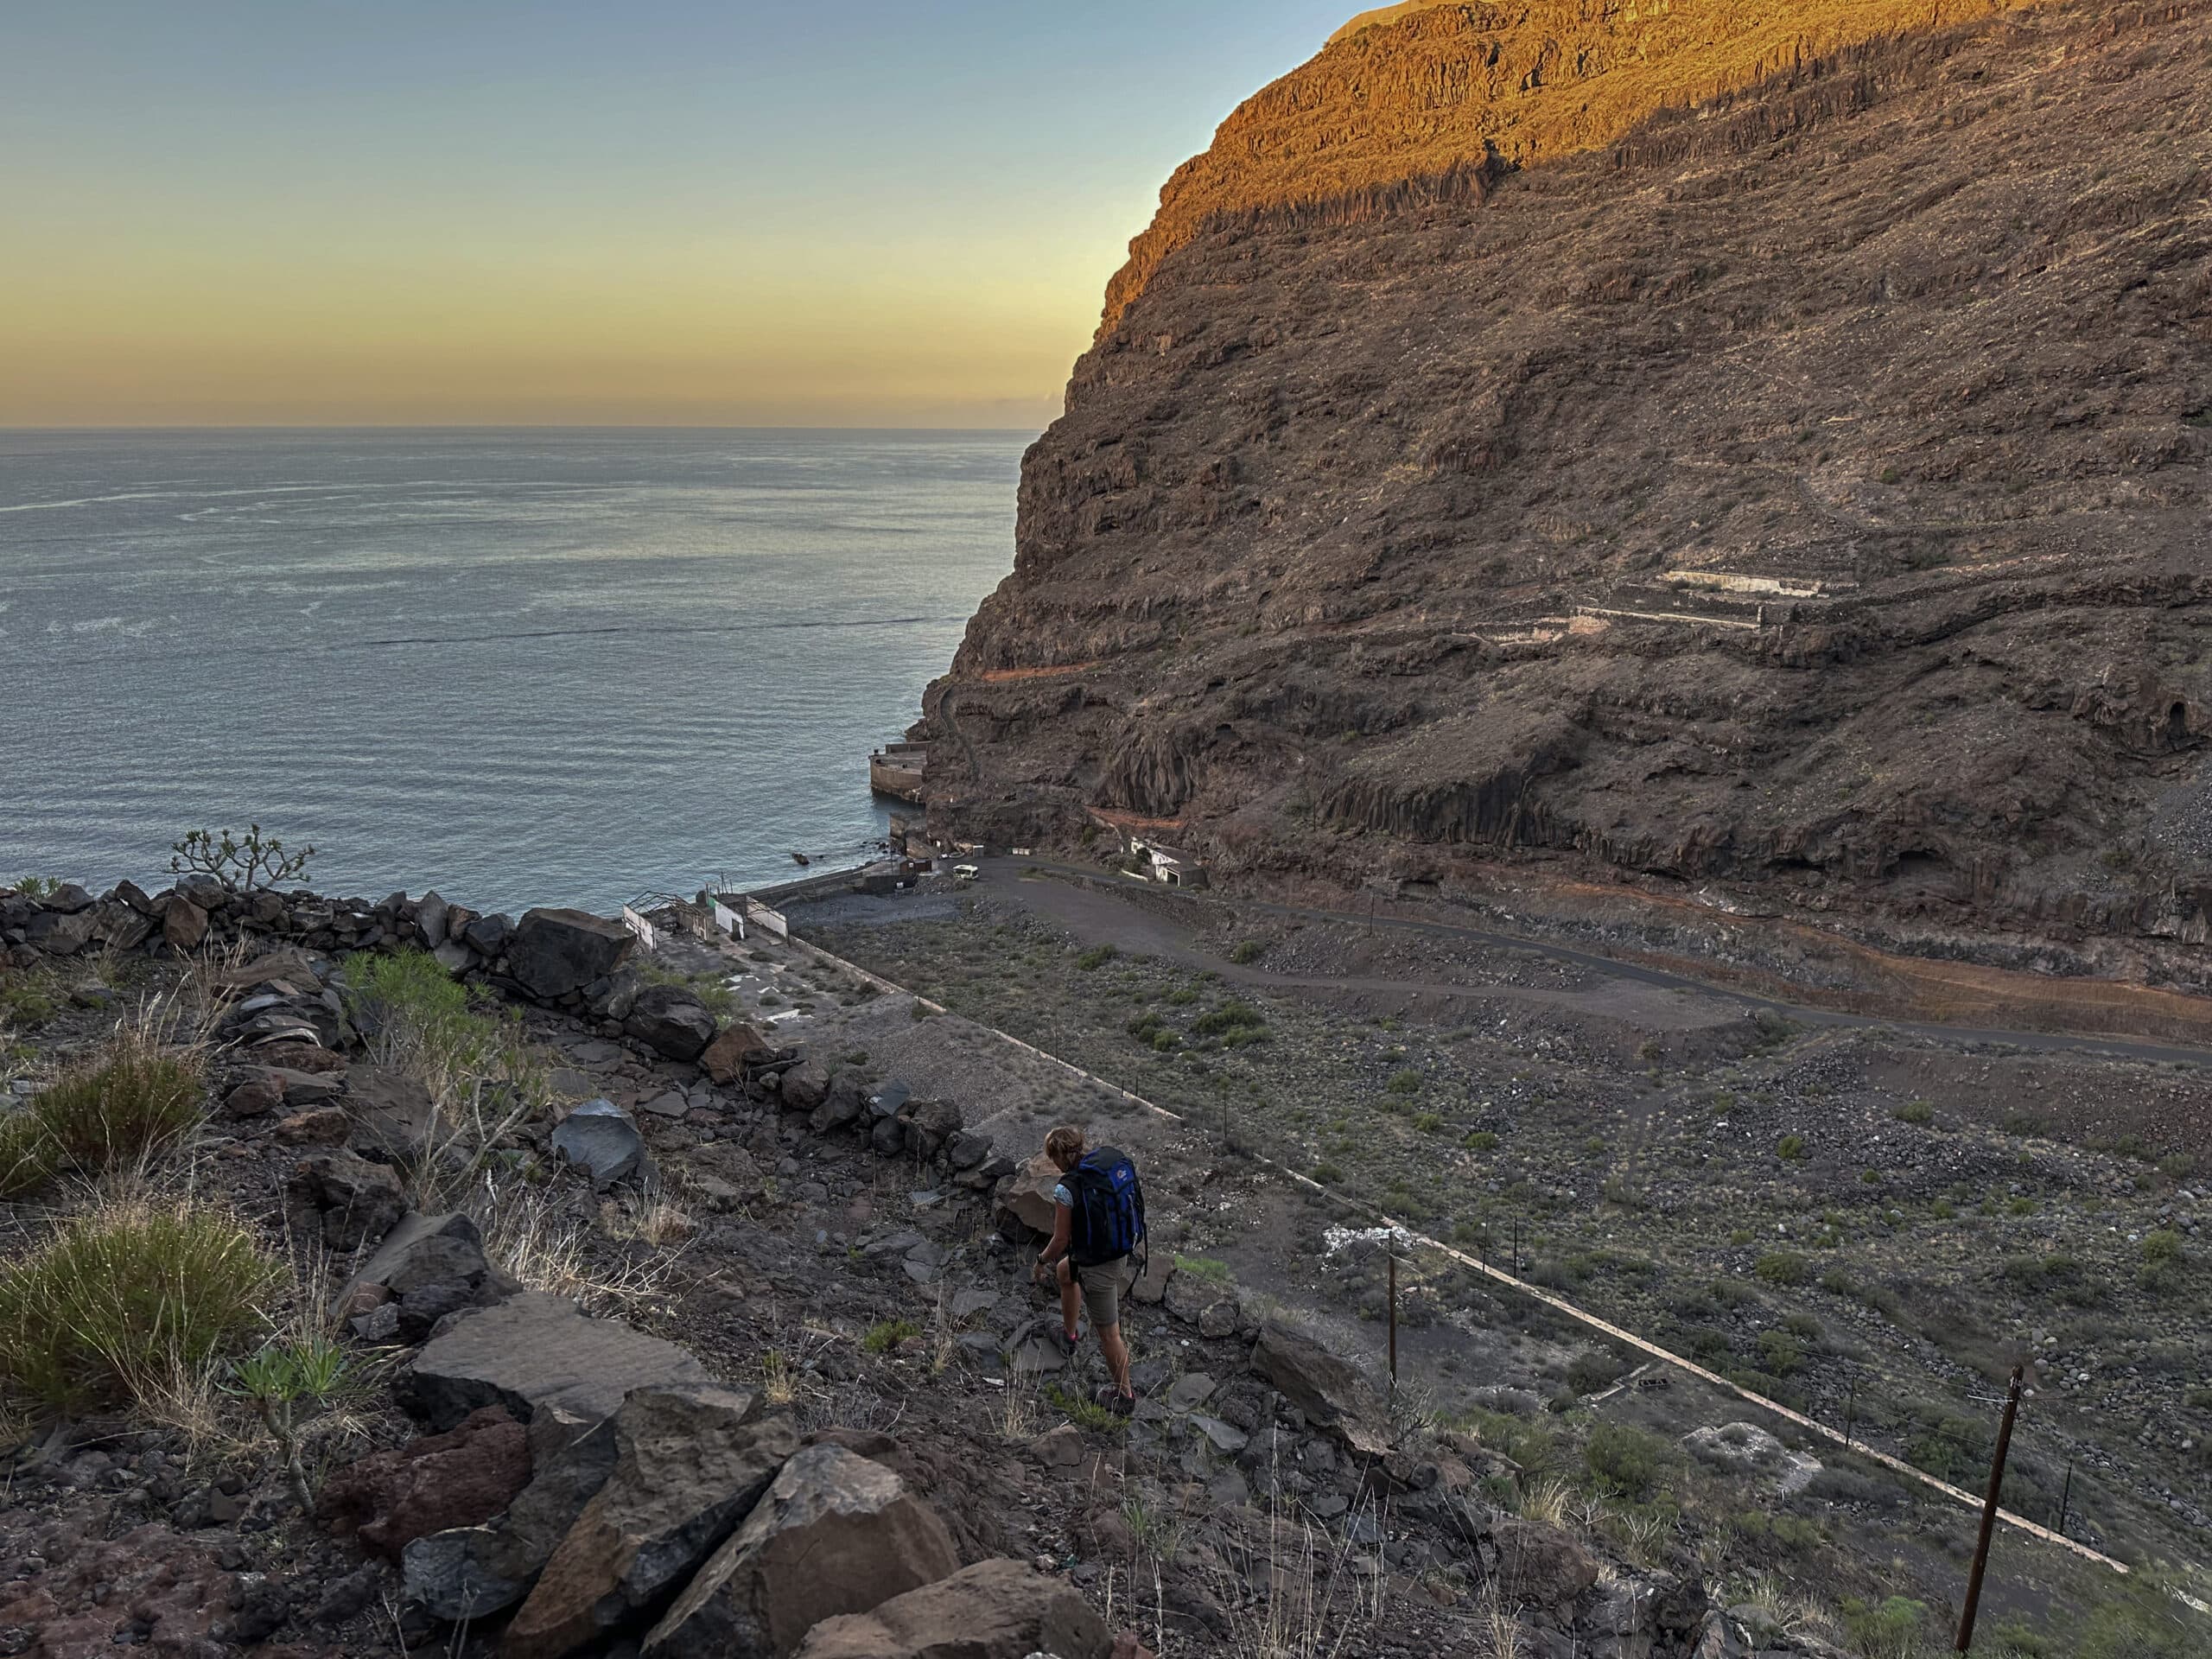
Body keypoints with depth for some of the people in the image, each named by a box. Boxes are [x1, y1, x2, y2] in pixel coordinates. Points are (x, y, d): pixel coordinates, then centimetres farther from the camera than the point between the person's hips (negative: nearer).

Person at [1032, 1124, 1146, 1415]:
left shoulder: (1067, 1188, -24)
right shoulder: (1116, 1161, -6)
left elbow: (1061, 1240, -15)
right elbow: (1137, 1201, 7)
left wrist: (1041, 1261, 6)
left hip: (1099, 1266, -8)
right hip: (1127, 1251, 8)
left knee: (1108, 1332, 10)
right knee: (1064, 1270, 33)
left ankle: (1124, 1395, 26)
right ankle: (1069, 1334, 52)